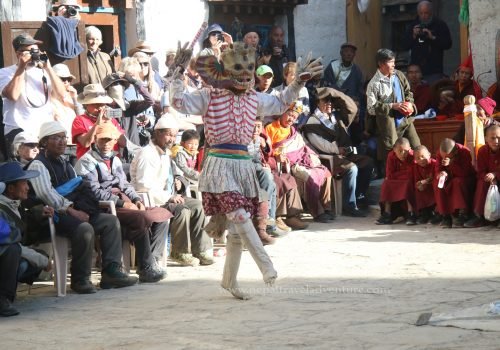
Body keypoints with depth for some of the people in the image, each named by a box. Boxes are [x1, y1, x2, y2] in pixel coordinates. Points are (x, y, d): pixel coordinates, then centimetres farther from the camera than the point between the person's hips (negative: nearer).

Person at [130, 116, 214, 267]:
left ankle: (200, 250, 2)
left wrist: (175, 180, 9)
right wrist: (168, 197, -23)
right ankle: (180, 252, -10)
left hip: (167, 197, 10)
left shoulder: (165, 153, 14)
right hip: (151, 201, -10)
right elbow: (143, 185, -27)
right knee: (182, 211, -28)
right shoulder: (147, 154, -17)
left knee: (196, 205, 2)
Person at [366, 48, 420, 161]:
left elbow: (408, 92, 18)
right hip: (388, 124, -5)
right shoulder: (374, 83, -13)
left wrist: (410, 104, -3)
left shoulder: (399, 75, 4)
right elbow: (371, 107, -13)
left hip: (405, 120, 5)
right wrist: (392, 106, -16)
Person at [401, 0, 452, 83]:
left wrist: (433, 37, -15)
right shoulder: (413, 26, 12)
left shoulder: (440, 25, 4)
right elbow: (404, 46, 8)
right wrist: (413, 36, -7)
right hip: (416, 69, 2)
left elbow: (448, 44, -5)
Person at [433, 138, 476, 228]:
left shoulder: (465, 152, -26)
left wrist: (451, 163, -42)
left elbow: (465, 173, -30)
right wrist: (441, 173, -31)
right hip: (450, 178, 5)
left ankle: (463, 214, -29)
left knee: (458, 182, -37)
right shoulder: (440, 154, -12)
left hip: (466, 178, -5)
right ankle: (446, 215, -21)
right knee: (436, 183, -23)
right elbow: (438, 169, -6)